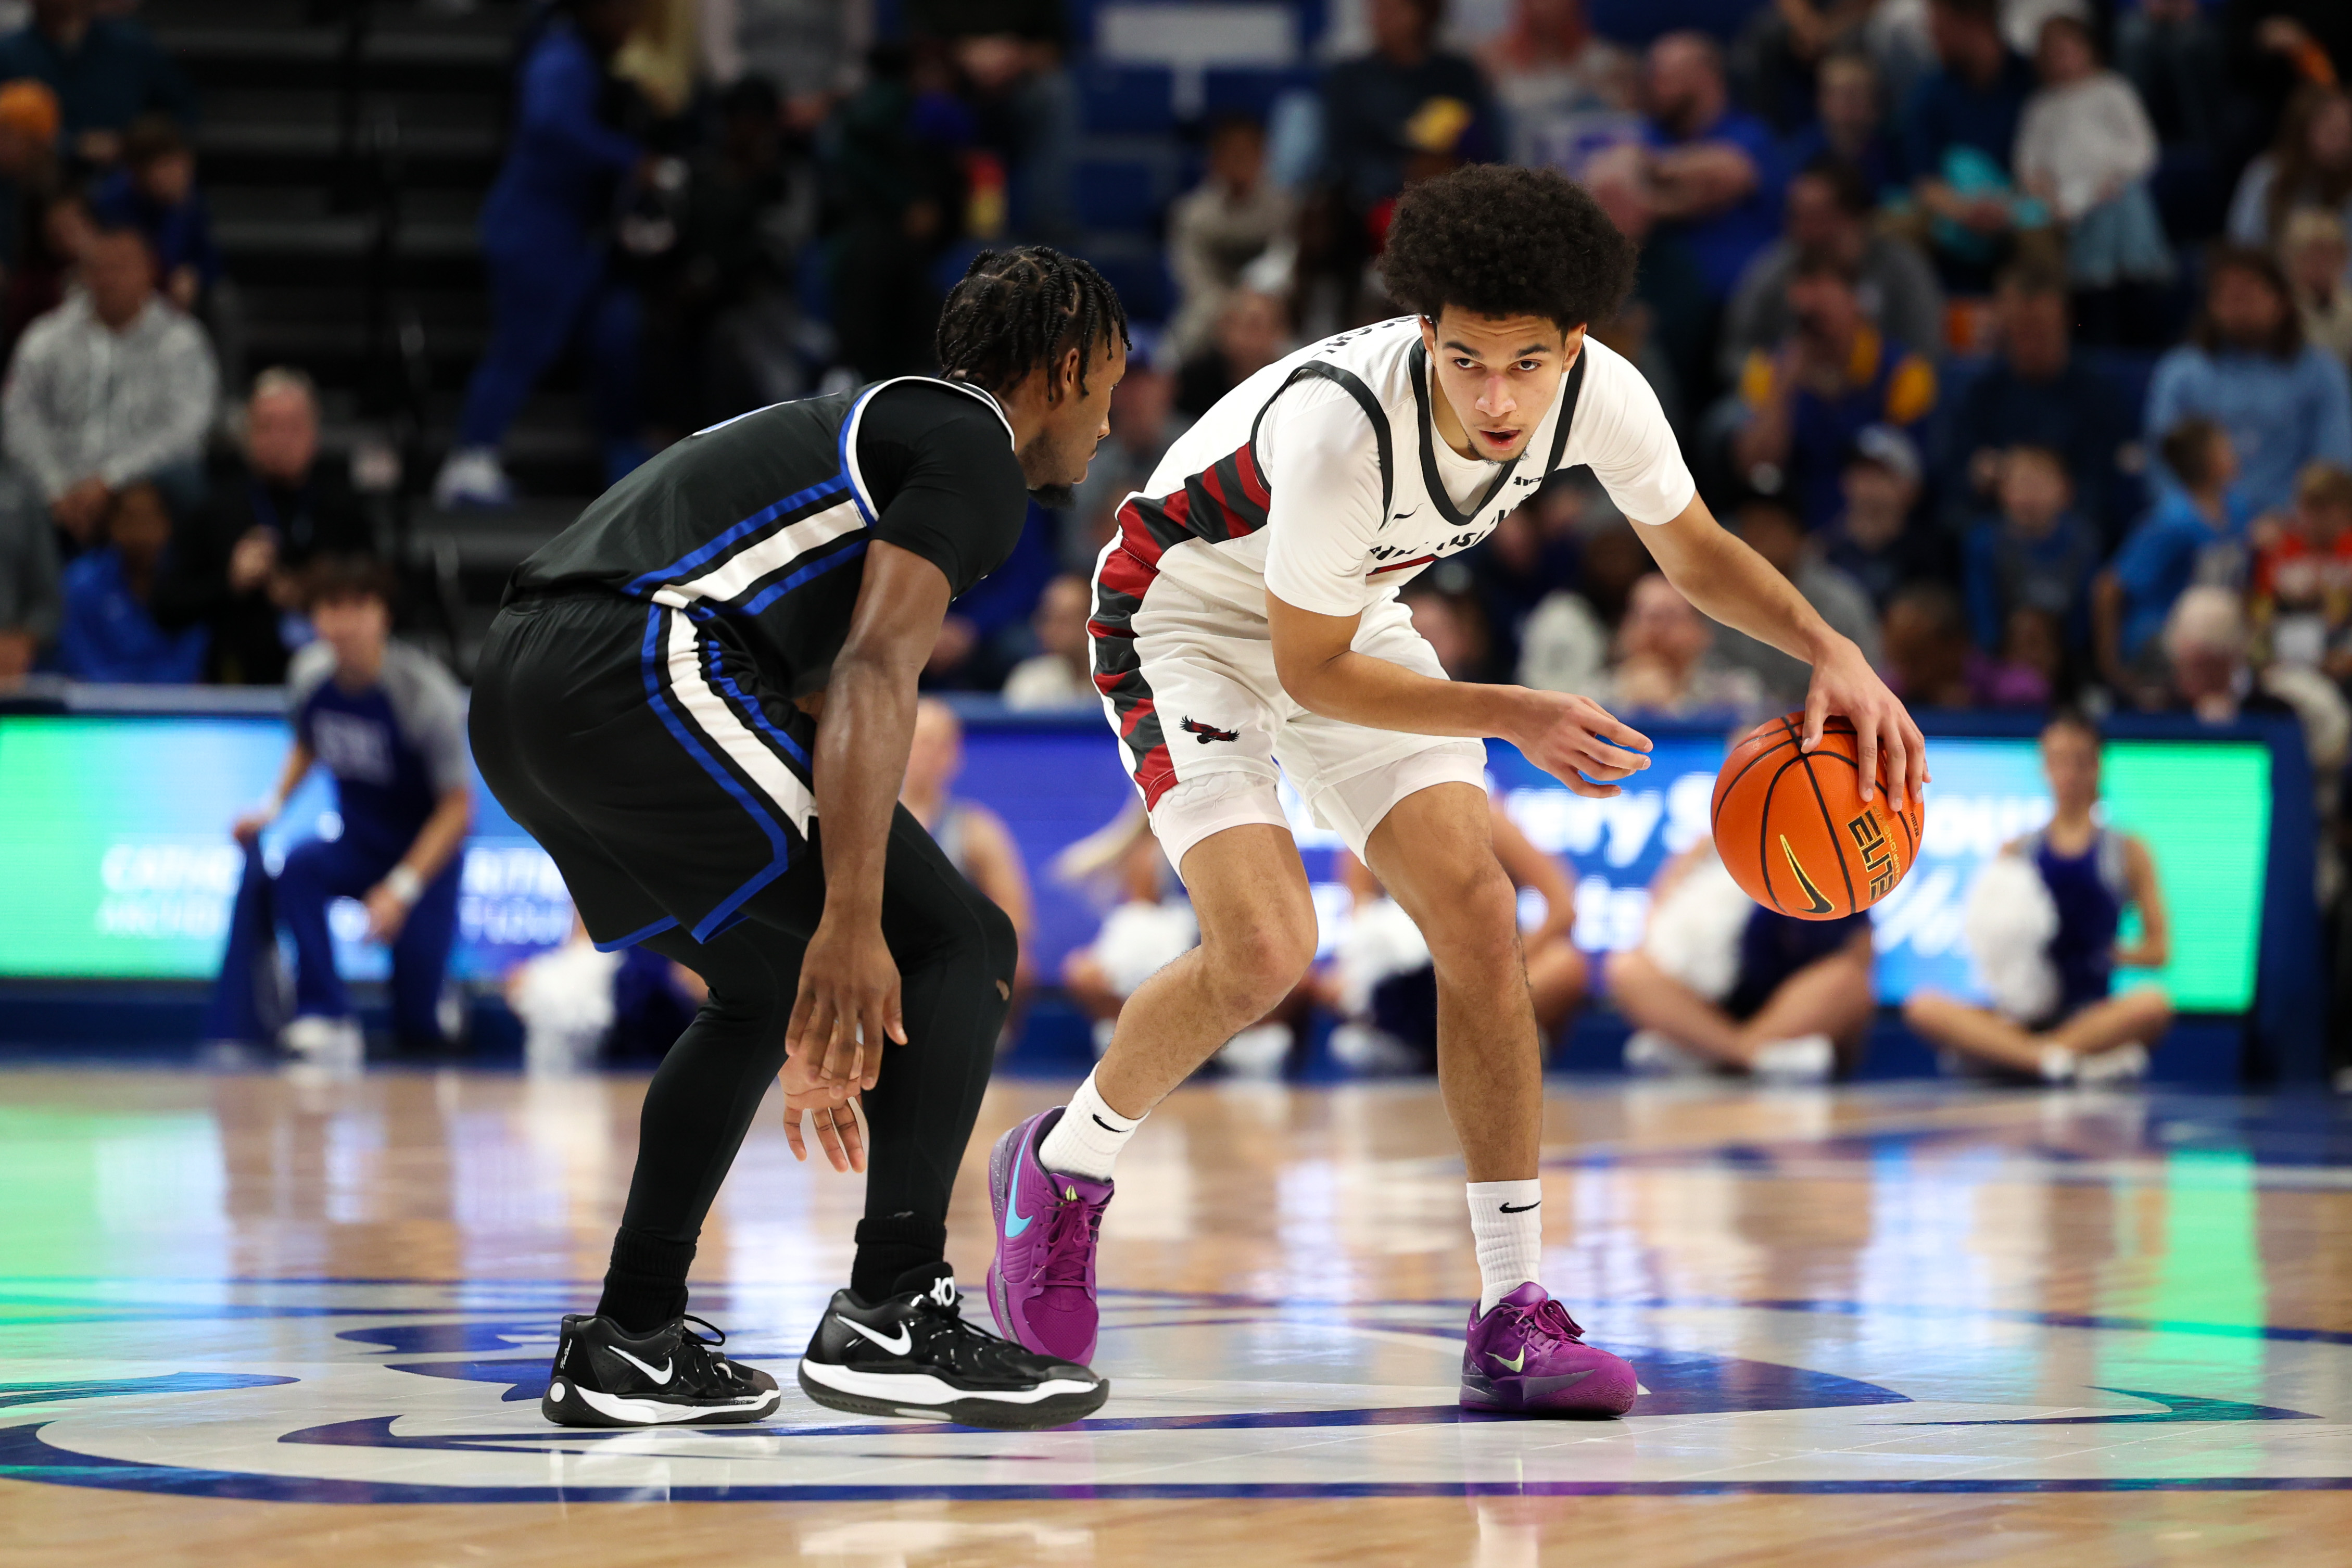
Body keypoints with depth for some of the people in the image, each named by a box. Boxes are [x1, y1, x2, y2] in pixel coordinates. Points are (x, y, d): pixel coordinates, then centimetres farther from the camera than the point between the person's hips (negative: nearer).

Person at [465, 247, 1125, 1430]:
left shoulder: (868, 429, 35)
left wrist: (817, 1026, 41)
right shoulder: (973, 447, 5)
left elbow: (821, 709, 38)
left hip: (513, 694, 10)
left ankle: (628, 1346, 21)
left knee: (770, 993, 26)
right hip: (635, 671, -10)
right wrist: (850, 924, -20)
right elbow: (876, 673, -12)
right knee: (959, 945, -2)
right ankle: (892, 1318, -7)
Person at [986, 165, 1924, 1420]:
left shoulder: (1600, 397, -22)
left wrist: (1828, 650, -18)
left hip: (1354, 614, 6)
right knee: (1264, 946, -21)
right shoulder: (1342, 424, -39)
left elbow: (1695, 552, -1)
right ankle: (1060, 1168, 7)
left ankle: (1513, 1317, -5)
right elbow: (1311, 672, -26)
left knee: (1476, 913, -9)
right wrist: (1515, 718, -33)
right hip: (1186, 615, -6)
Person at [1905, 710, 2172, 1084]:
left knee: (2153, 1005, -35)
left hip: (2091, 1013, -1)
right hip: (2022, 1016, 1)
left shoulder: (2128, 852, 12)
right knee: (1922, 1008, -27)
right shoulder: (2016, 853, 15)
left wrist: (2110, 954, -8)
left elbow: (2157, 950, 8)